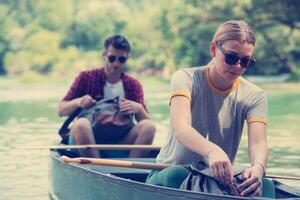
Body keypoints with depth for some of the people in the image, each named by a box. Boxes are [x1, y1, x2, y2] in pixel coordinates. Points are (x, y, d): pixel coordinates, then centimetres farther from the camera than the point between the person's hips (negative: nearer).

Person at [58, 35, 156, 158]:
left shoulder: (133, 85, 10)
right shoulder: (86, 78, 4)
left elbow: (145, 121, 3)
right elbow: (61, 111, 4)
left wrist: (138, 109, -18)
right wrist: (78, 102, -17)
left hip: (119, 141, 2)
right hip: (88, 139, -2)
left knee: (149, 126, -22)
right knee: (81, 124, -34)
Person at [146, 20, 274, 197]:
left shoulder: (254, 96, -1)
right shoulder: (187, 79, -9)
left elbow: (258, 142, -18)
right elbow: (180, 128, -29)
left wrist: (258, 167, -44)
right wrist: (212, 151, -51)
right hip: (169, 172, -1)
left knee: (264, 185, -29)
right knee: (175, 175, -38)